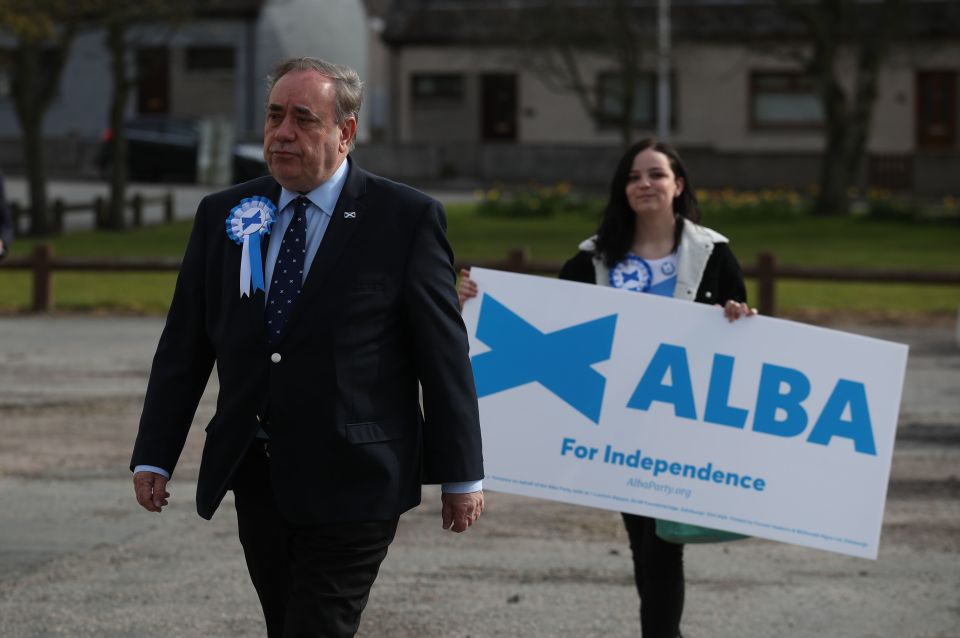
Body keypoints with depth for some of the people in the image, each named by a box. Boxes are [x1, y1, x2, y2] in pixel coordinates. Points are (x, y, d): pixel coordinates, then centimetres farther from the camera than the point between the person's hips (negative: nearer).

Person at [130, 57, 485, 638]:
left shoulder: (407, 218, -5)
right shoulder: (223, 215, 8)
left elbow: (444, 354, -3)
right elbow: (183, 346, 10)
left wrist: (460, 476, -3)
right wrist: (154, 456, 6)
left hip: (351, 485, -5)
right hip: (256, 480, 5)